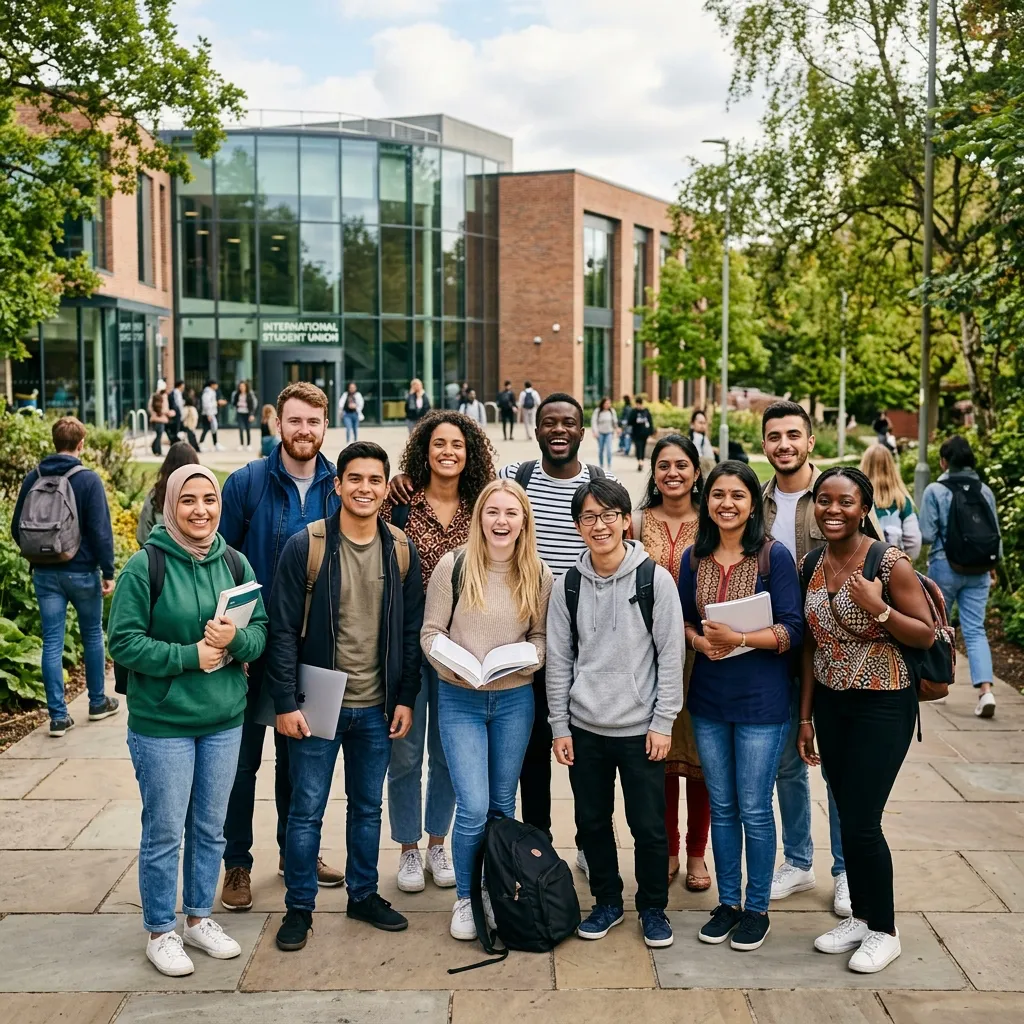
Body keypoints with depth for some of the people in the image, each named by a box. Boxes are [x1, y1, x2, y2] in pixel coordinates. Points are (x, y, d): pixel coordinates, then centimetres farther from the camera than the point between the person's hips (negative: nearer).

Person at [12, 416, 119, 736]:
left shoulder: (33, 478, 2)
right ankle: (97, 702, 26)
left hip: (45, 573, 3)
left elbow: (17, 528, 8)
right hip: (81, 571, -3)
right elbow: (100, 530, -14)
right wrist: (108, 571, -8)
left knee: (52, 643, 5)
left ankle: (58, 716, 5)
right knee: (92, 636, 15)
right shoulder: (88, 480, -11)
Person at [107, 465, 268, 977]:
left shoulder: (234, 563, 0)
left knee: (210, 827, 17)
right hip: (162, 723, -4)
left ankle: (199, 917, 34)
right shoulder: (144, 566, -13)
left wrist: (236, 639, -19)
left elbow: (261, 629, 3)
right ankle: (161, 932, 25)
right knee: (164, 833, 7)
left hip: (224, 719, 4)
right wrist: (191, 656, -19)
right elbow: (124, 643, -13)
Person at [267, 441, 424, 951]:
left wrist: (406, 698, 2)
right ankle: (299, 906, 22)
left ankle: (364, 894, 32)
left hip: (377, 708, 3)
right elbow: (283, 630, -9)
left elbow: (411, 631, 6)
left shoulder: (402, 551, 1)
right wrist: (285, 703, -12)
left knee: (368, 807, 16)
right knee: (306, 809, 6)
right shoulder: (305, 546, -10)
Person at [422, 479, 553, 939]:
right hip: (460, 700, -3)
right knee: (473, 807, -9)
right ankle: (465, 898, 14)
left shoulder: (538, 574, -1)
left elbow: (540, 636, 8)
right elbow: (430, 631, -5)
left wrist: (527, 659, -13)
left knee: (503, 805, 14)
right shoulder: (453, 565, -9)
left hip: (515, 699, 3)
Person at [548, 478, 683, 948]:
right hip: (584, 728, 3)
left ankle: (653, 908, 24)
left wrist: (662, 723, -7)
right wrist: (559, 726, 3)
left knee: (649, 825, 4)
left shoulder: (655, 579, -6)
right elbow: (558, 659, 6)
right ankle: (607, 901, 31)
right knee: (592, 822, 12)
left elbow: (671, 655, -5)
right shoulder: (567, 586, 2)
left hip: (640, 728, -3)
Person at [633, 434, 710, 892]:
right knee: (659, 752, 5)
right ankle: (668, 850, 21)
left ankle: (697, 853, 19)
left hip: (701, 651, -1)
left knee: (701, 751, 4)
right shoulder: (639, 523, 4)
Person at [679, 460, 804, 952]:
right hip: (708, 697, 4)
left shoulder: (774, 556, -10)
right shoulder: (694, 557, 4)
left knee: (754, 808, 4)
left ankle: (757, 908, 21)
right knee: (721, 806, 14)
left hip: (761, 701, -4)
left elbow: (791, 630, -12)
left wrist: (740, 639, -24)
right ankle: (727, 902, 28)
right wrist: (700, 640, -10)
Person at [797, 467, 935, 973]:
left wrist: (878, 609, -27)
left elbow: (926, 636, -10)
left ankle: (884, 931, 18)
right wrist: (806, 716, 11)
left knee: (861, 823, -3)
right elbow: (811, 643, 9)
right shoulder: (812, 564, 2)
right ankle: (860, 916, 30)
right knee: (847, 816, 12)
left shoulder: (891, 563, -14)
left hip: (882, 706, -5)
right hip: (829, 703, 5)